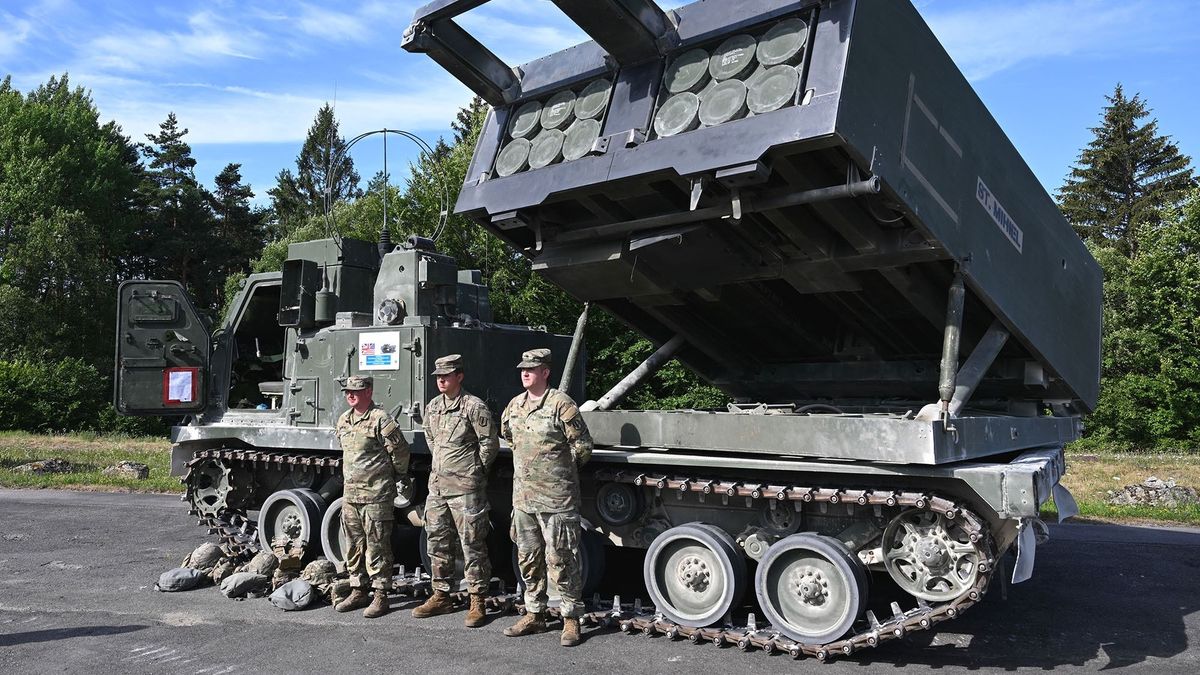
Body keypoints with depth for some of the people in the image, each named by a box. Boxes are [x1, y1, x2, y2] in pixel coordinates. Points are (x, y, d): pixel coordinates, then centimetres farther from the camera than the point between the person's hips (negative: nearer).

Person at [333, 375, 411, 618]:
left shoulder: (380, 419, -12)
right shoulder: (343, 420, 12)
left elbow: (400, 450, -8)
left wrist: (400, 477, 3)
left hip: (376, 494, -7)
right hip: (350, 493, 8)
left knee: (377, 546, -2)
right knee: (354, 545, 14)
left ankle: (381, 595, 5)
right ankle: (358, 591, 25)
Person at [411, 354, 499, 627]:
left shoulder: (474, 407, -11)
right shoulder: (432, 407, 10)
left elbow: (490, 443, -8)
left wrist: (475, 470, 1)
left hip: (465, 487, -7)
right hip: (437, 484, 7)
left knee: (472, 545, -1)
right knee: (438, 542, 13)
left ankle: (477, 602, 7)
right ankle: (441, 596, 26)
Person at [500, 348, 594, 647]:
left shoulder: (561, 404, -12)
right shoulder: (515, 405, 9)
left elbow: (583, 446, -9)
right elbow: (507, 435, 28)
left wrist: (561, 471, 3)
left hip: (556, 498, -7)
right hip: (523, 496, 7)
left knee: (561, 560, -2)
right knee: (528, 558, 15)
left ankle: (571, 619, 9)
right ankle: (534, 614, 27)